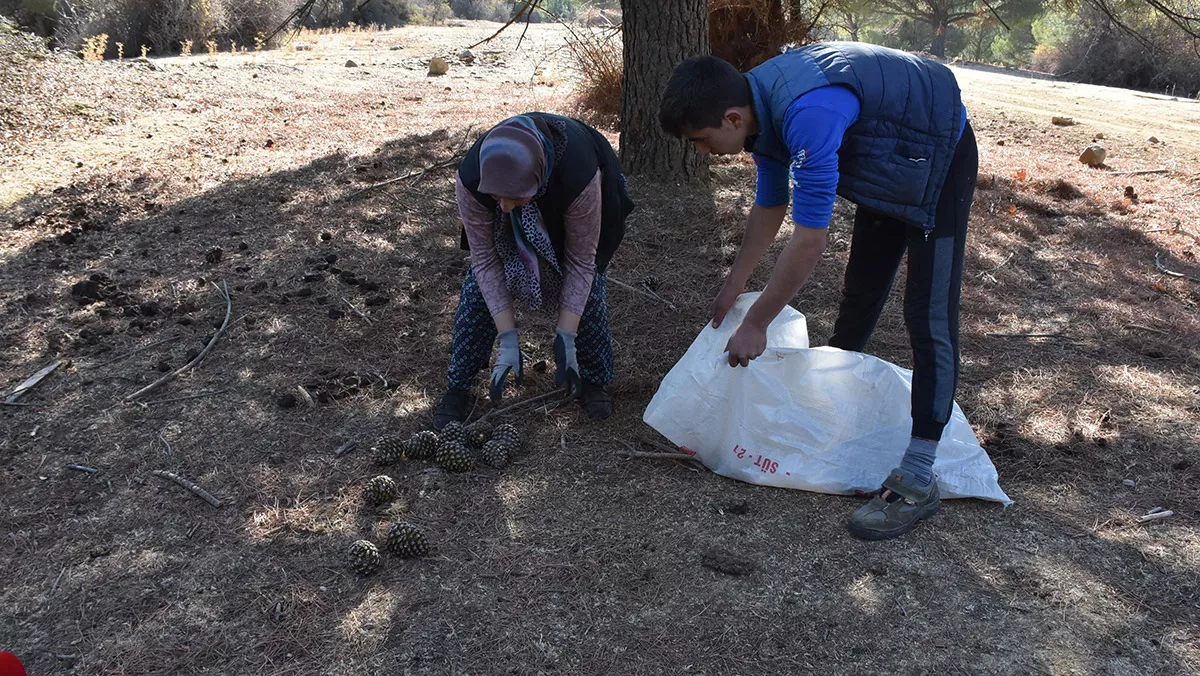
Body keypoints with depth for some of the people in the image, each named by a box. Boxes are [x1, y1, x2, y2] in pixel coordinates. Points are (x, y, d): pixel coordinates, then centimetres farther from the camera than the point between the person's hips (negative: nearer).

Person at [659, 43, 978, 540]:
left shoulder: (807, 116, -39)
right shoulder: (761, 106, -9)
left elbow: (809, 243, -35)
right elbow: (769, 206, 5)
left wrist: (755, 325, -25)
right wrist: (732, 288, 9)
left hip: (940, 154, -9)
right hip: (888, 160, 9)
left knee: (928, 317, -13)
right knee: (861, 290, 19)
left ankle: (917, 480, -12)